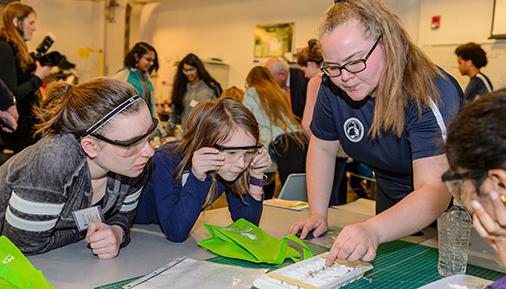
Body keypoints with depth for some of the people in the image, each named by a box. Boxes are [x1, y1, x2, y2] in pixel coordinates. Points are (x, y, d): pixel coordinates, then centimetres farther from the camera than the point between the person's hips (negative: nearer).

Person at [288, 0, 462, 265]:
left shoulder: (432, 94, -34)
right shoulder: (333, 86, -17)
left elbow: (435, 190, -43)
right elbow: (322, 148, -3)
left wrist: (374, 230, -60)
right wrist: (317, 214, -11)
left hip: (449, 206, -5)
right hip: (391, 201, 5)